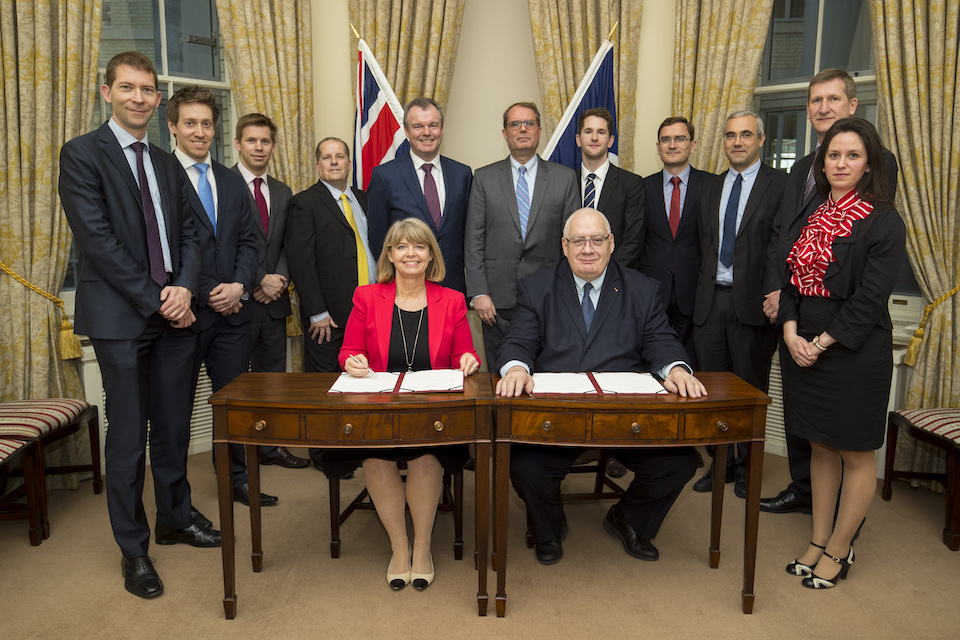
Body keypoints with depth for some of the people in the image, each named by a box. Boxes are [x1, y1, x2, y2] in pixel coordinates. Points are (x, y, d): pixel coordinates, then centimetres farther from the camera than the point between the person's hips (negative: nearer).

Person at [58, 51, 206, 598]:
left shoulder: (168, 164, 16)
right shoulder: (83, 153, -2)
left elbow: (189, 232, 11)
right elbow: (96, 238, -11)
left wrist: (185, 288, -7)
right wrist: (154, 300, -14)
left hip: (175, 312, 5)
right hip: (121, 317, -5)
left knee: (174, 425, 13)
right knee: (128, 435, 2)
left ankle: (176, 518, 31)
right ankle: (133, 548, 17)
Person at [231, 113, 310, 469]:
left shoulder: (283, 193, 14)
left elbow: (287, 245, 12)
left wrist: (280, 279, -5)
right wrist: (258, 281, -15)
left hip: (273, 300, 6)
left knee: (273, 374, 12)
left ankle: (270, 446, 25)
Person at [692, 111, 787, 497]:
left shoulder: (781, 185, -2)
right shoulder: (710, 188, 15)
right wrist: (703, 288, 7)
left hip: (753, 301, -4)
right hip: (711, 300, 5)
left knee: (751, 388, 6)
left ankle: (747, 466, 22)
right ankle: (721, 462, 24)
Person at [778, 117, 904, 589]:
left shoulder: (884, 222, -8)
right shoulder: (812, 216, 10)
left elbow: (870, 298, -14)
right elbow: (792, 277, 8)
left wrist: (821, 343, -15)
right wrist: (791, 333, -7)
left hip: (854, 350, -6)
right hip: (802, 345, 6)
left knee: (856, 455, 7)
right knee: (820, 447, 15)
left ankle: (838, 551, 22)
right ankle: (818, 541, 27)